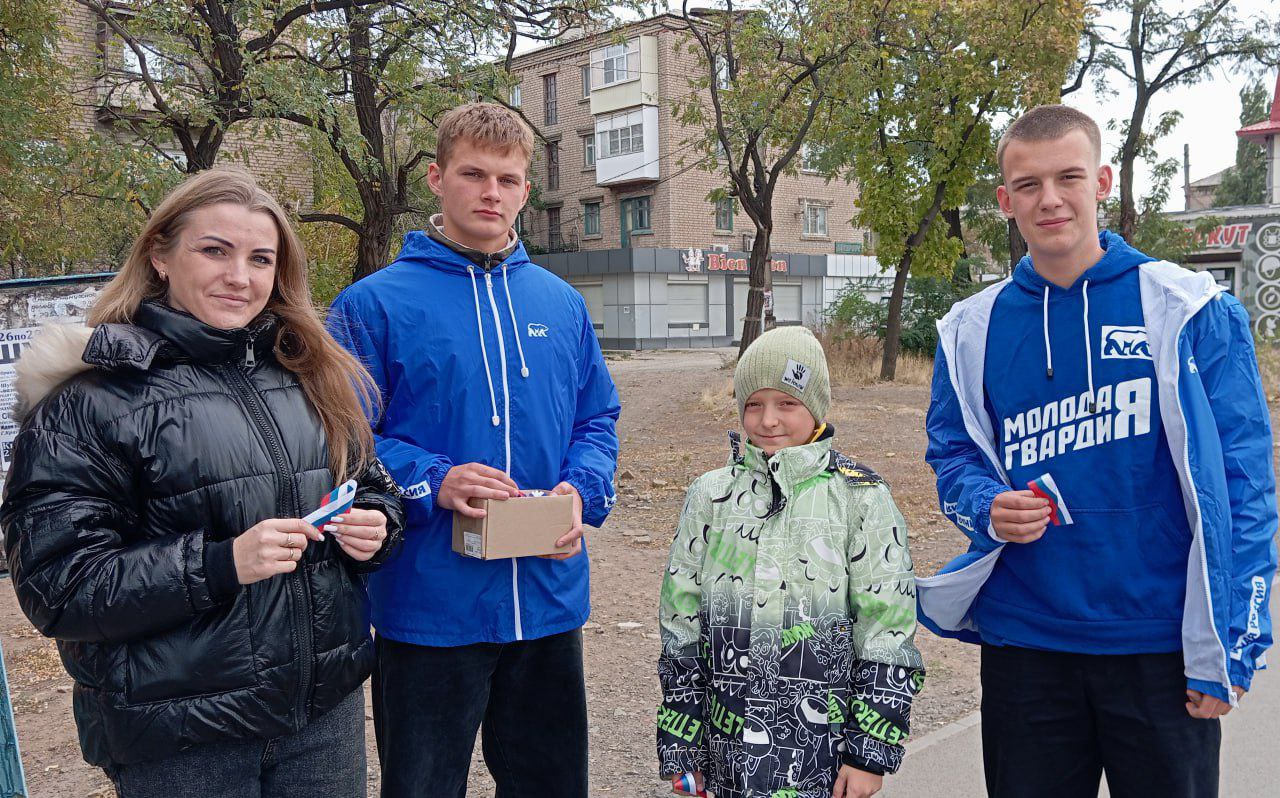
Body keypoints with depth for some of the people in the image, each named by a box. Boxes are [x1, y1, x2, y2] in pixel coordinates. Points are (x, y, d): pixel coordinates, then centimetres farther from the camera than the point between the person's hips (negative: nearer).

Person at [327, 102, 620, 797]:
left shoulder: (562, 303, 9)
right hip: (428, 605, -4)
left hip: (550, 600, 4)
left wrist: (582, 491, -6)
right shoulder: (376, 303, -6)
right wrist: (430, 482, -23)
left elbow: (597, 419, 12)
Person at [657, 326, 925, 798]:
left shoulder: (861, 498, -3)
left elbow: (887, 637, -3)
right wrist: (678, 746, 7)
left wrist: (871, 753, -5)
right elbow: (680, 630, 7)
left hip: (823, 748, -3)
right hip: (727, 741, 3)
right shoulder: (710, 497, 5)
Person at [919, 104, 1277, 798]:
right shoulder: (974, 329, 3)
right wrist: (990, 508, -14)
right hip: (1023, 641, 3)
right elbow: (952, 455, 9)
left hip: (1161, 646, -2)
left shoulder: (1186, 309, -6)